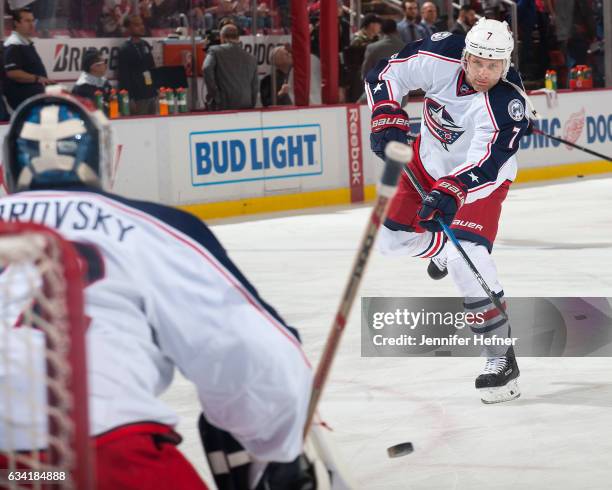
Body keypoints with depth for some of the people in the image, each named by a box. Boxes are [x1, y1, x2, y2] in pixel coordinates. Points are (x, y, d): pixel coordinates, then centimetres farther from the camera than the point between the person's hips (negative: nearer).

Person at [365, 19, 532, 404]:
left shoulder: (508, 104, -34)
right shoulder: (440, 56, -25)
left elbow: (483, 165, -42)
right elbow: (386, 75, -13)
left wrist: (450, 192, -56)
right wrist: (389, 122, -25)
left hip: (481, 175, -5)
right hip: (430, 159, 5)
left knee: (466, 257, -24)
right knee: (393, 238, 9)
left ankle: (501, 356, -20)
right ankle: (442, 247, 45)